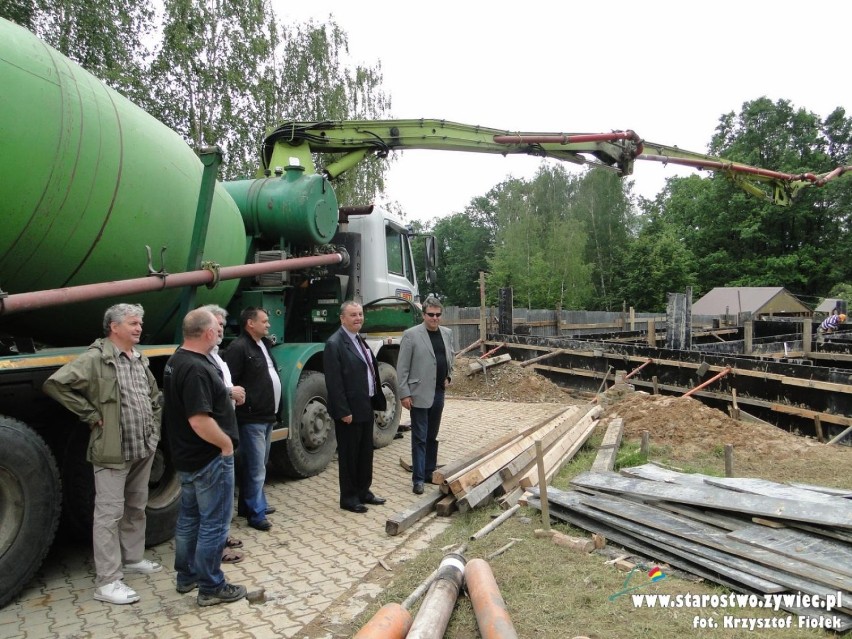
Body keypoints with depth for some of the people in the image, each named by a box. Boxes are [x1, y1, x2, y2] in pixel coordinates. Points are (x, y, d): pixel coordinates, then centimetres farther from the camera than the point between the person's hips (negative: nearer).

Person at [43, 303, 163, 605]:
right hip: (113, 451, -8)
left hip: (144, 448, 8)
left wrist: (154, 427, 14)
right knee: (110, 513, -2)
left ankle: (133, 558, 35)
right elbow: (55, 384, -20)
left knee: (136, 507, 18)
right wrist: (92, 414, -16)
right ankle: (107, 582, 5)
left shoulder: (140, 360, 12)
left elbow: (154, 396, 25)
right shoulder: (96, 358, -13)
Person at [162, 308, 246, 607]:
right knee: (214, 524, 2)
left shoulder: (176, 361, 7)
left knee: (189, 517, 21)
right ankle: (211, 588, 14)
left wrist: (226, 393, 11)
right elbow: (200, 421, -30)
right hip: (209, 459, -10)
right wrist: (226, 443, -17)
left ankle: (187, 576, 35)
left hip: (188, 456, 11)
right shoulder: (196, 369, -26)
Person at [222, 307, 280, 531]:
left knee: (259, 466, 19)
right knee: (256, 468, -2)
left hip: (267, 416, 9)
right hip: (252, 418, -9)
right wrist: (244, 403, -18)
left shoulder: (264, 345, 14)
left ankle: (254, 504, 32)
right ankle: (255, 513, 9)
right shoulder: (239, 347, -15)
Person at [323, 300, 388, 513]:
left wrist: (375, 403, 12)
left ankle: (363, 491, 31)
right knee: (349, 455, 4)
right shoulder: (335, 344, -15)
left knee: (366, 453, 17)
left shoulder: (360, 340, 12)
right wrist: (343, 411, -20)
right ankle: (348, 498, 17)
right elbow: (334, 382, -19)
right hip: (349, 411, -9)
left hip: (366, 408, 9)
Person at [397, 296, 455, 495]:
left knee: (432, 436, 15)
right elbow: (402, 367, -10)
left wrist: (448, 376, 10)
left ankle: (429, 471, 26)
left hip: (439, 393, 5)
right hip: (420, 394, -5)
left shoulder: (447, 333, 8)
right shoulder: (411, 334, -10)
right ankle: (418, 478, 7)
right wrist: (404, 394, -13)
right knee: (419, 438, 0)